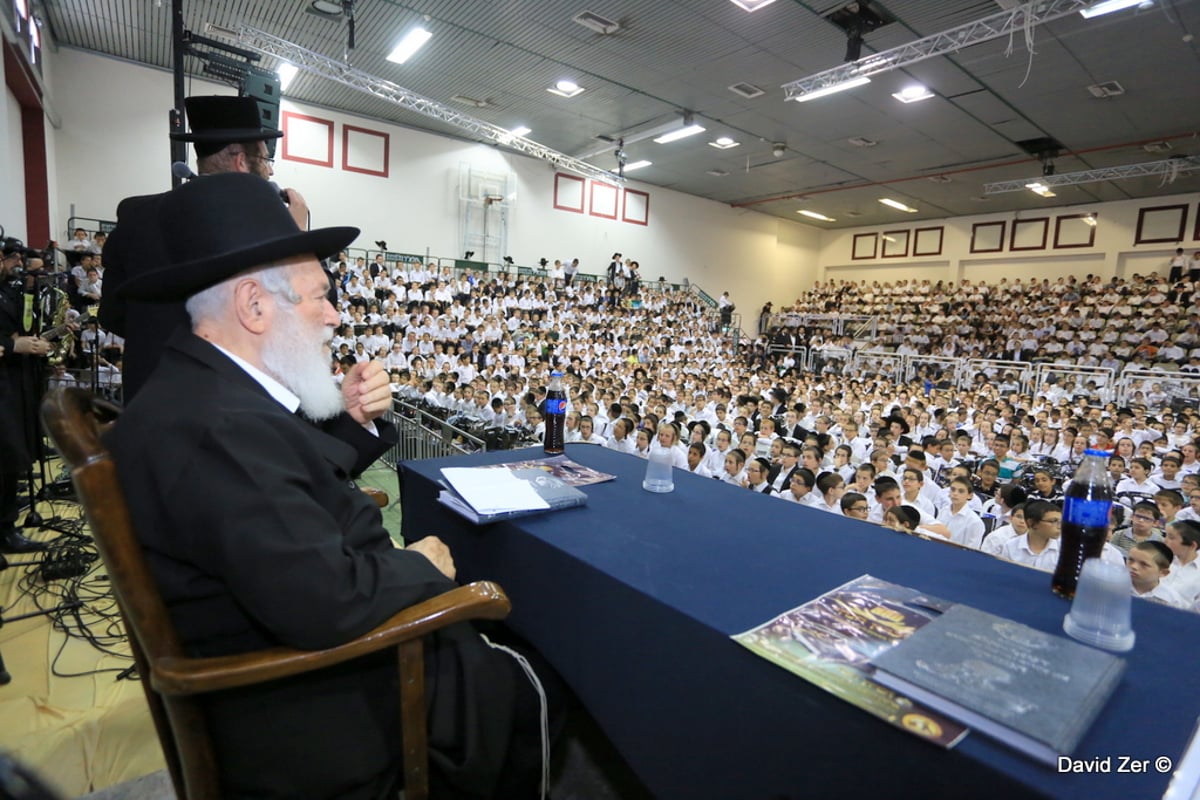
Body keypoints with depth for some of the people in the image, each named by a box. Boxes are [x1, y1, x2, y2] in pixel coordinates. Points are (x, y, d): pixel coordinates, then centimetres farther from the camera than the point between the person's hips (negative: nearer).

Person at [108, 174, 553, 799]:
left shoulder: (202, 390, 2)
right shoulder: (217, 423, -31)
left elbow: (304, 486, 9)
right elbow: (329, 603, -36)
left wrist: (351, 421, -5)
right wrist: (421, 564, -18)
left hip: (289, 654, 9)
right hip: (312, 711, -9)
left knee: (484, 638, 20)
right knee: (521, 687, 5)